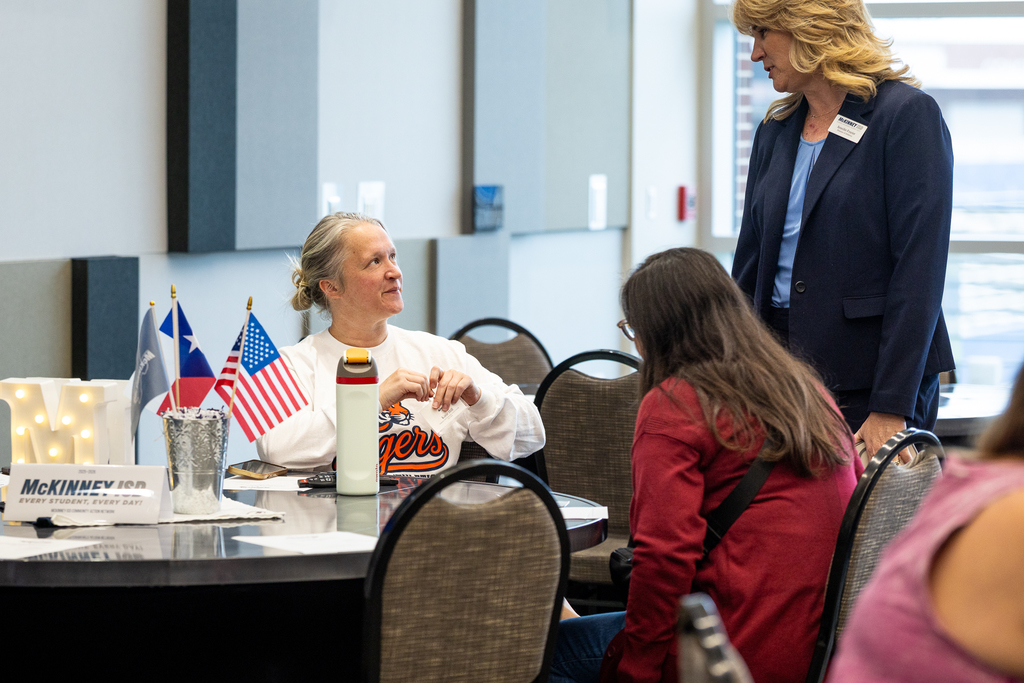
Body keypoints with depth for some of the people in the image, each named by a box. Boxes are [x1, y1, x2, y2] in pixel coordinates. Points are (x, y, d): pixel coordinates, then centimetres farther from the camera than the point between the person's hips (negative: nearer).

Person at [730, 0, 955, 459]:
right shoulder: (775, 132, 14)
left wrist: (891, 408, -18)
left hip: (870, 376, -6)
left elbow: (919, 270, -12)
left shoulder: (907, 115, -7)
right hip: (781, 377, 6)